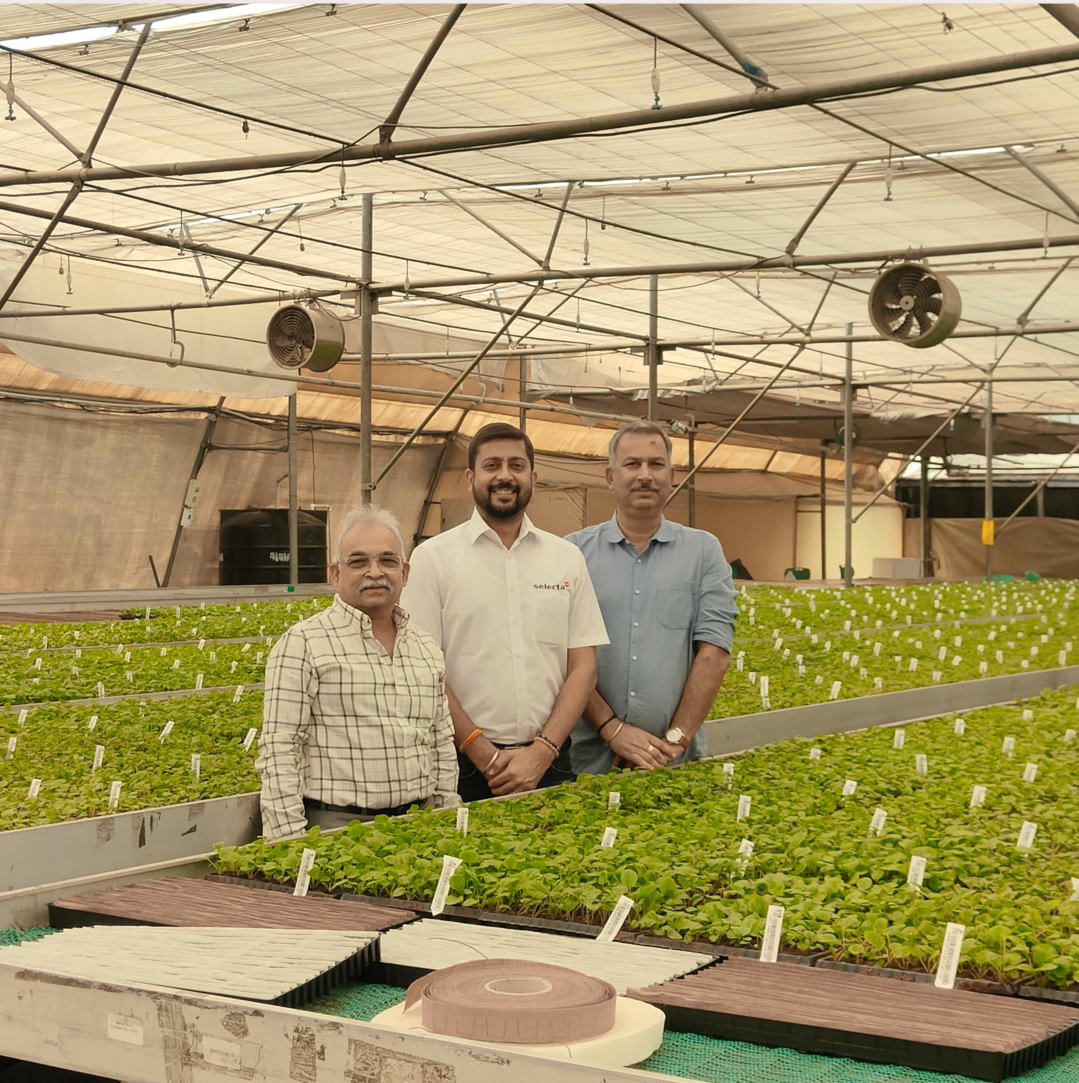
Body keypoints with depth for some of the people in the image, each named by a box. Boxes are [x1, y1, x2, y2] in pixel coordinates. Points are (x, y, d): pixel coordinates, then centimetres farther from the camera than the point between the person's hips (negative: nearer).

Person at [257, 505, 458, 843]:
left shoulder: (426, 647, 14)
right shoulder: (303, 644, -6)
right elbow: (278, 750, -11)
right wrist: (290, 844, -17)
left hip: (418, 824, 5)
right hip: (336, 824, -5)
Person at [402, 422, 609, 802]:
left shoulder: (567, 558, 8)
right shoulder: (433, 557, -1)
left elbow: (583, 666, 4)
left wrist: (542, 752, -8)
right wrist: (485, 755, -12)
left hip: (547, 763, 3)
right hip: (465, 766, -2)